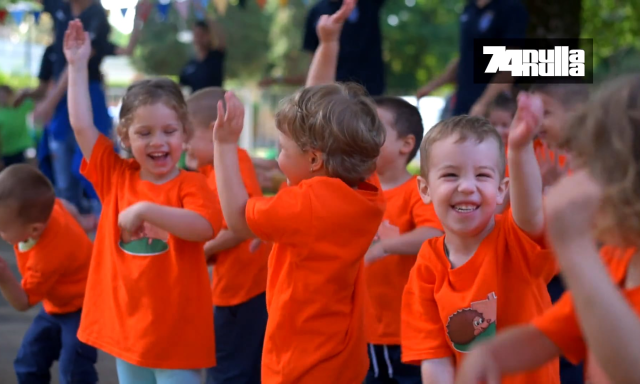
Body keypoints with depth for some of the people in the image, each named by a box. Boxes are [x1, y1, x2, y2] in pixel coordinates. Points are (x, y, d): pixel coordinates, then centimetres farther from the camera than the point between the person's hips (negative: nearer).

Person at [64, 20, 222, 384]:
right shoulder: (115, 177, 4)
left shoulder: (191, 184, -9)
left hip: (177, 330, -5)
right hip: (126, 325, 5)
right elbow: (82, 126, 4)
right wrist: (78, 65, 5)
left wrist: (146, 210, -35)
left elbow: (205, 228, -28)